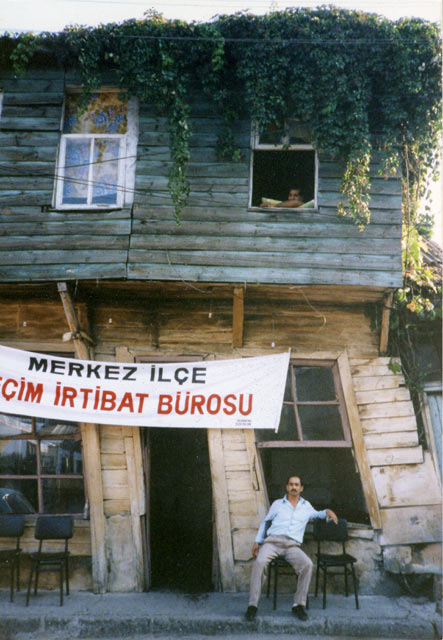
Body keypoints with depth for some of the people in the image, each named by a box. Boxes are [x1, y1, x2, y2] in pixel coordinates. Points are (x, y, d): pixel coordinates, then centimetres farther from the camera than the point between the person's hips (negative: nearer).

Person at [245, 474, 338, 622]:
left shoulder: (306, 506, 22)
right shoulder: (277, 504, 19)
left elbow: (317, 514, 40)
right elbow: (265, 522, 26)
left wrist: (327, 511, 17)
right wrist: (257, 541, 17)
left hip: (292, 546, 1)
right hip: (273, 541, -1)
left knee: (307, 564, -30)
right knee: (259, 562, -32)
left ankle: (299, 605, -17)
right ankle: (253, 605, -25)